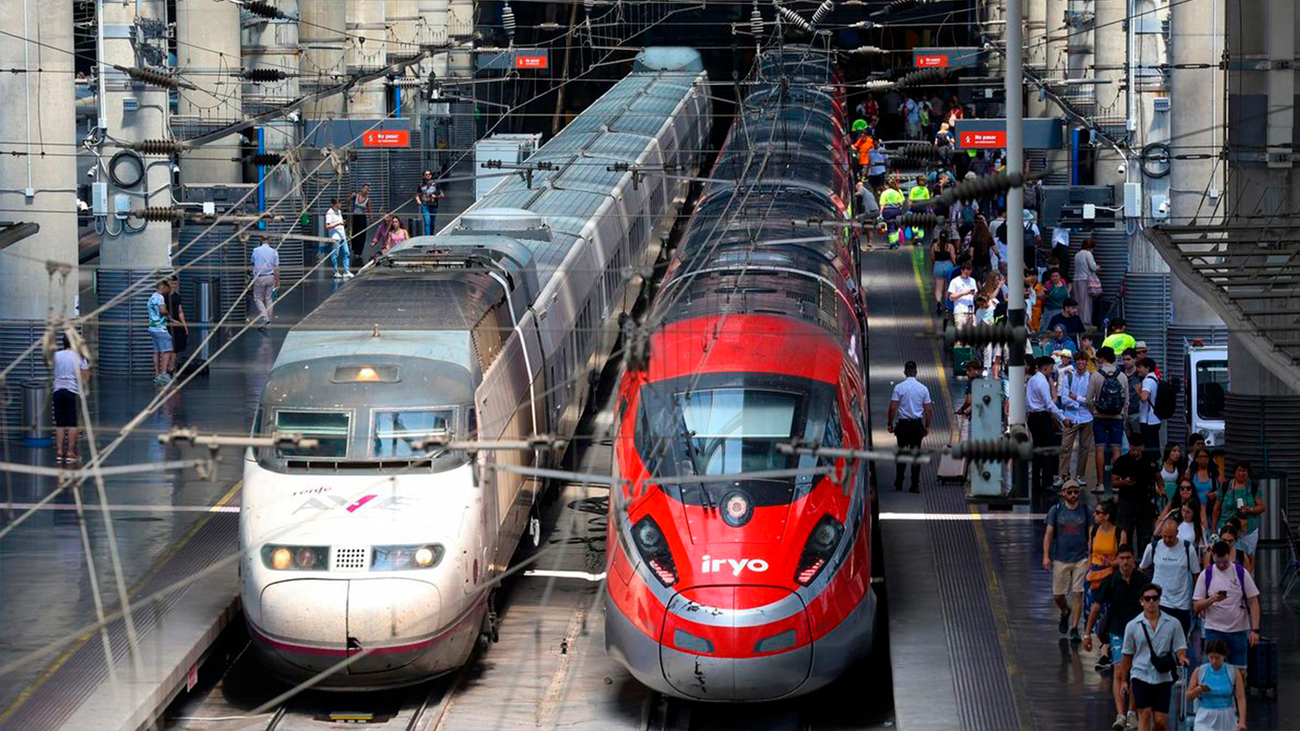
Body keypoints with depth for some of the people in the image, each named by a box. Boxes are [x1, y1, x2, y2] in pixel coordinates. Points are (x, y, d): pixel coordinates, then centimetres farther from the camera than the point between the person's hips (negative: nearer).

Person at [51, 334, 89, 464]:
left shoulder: (57, 355, 2)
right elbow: (84, 377, -6)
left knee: (60, 424, 7)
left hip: (58, 391, 4)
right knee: (73, 424, 1)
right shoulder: (79, 357, -6)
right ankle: (70, 452, -2)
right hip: (73, 392, -4)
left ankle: (59, 452, 4)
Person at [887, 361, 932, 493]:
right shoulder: (923, 388, -1)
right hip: (917, 424, 1)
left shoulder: (899, 387, -7)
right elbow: (928, 409, 1)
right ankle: (915, 485, 1)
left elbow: (893, 407, -10)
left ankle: (898, 483, 16)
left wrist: (890, 423, 1)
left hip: (903, 424, -1)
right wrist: (927, 426, 10)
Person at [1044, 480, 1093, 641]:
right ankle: (1065, 612, 37)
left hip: (1081, 559, 0)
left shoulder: (1085, 511, 4)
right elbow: (1048, 534, 4)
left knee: (1078, 594, -6)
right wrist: (1046, 556, -5)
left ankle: (1074, 629, 1)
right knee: (1057, 595, 4)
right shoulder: (1056, 510, 3)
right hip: (1060, 559, 0)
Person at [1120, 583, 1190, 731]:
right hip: (1140, 675, -1)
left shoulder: (1172, 623, 2)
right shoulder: (1132, 626, 2)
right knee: (1145, 714, -13)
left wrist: (1181, 659, -20)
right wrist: (1124, 681, 10)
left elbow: (1180, 648, 3)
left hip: (1163, 677, 1)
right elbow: (1127, 656, 9)